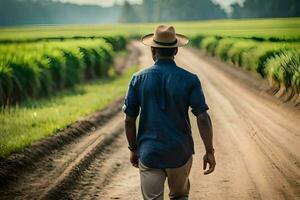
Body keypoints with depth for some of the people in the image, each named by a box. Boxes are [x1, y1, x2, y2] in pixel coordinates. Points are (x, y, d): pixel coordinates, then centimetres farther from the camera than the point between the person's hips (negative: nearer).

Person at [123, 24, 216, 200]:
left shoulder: (139, 79, -3)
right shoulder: (189, 80, -7)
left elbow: (129, 120, 0)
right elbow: (203, 118, -11)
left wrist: (133, 149, 12)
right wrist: (210, 151, -5)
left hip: (148, 153, 0)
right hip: (180, 153, 0)